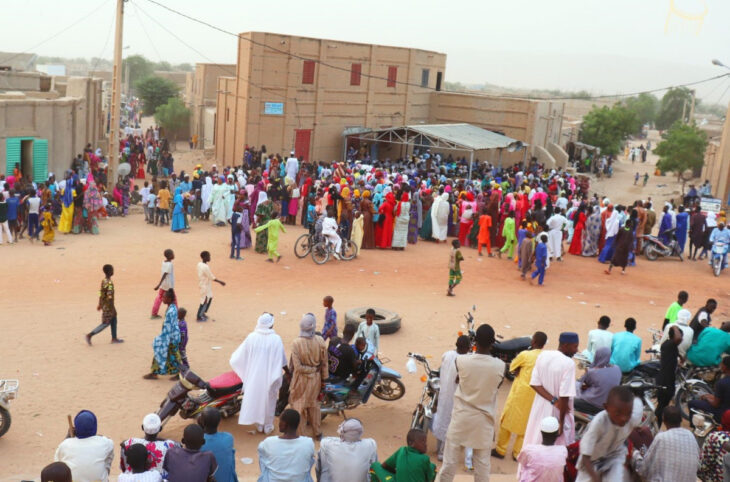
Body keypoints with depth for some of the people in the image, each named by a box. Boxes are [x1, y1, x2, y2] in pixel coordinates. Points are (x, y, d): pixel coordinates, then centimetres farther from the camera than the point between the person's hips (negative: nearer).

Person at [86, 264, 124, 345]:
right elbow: (110, 297, -26)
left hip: (104, 304, 9)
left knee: (114, 320, 17)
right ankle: (89, 335, 2)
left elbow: (101, 293, 13)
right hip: (108, 306, -9)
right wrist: (112, 309, -21)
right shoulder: (110, 283, -24)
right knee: (106, 323, 0)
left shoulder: (103, 281, 4)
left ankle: (114, 338, 25)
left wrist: (100, 304, 21)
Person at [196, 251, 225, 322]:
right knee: (205, 301, 5)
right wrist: (220, 282, -13)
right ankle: (199, 317, 16)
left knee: (209, 298, 21)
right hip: (205, 286, -9)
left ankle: (202, 313, 32)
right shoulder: (205, 267, -28)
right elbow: (212, 277, -22)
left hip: (202, 284, 9)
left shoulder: (200, 264, 0)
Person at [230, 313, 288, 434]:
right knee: (269, 399, 13)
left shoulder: (251, 337, -9)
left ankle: (259, 425, 27)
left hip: (254, 375, 2)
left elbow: (240, 355, 1)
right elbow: (282, 361, -9)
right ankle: (268, 426, 23)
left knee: (256, 398, 17)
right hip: (270, 377, -2)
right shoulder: (276, 339, -14)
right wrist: (288, 372, 5)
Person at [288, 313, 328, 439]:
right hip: (315, 379, 3)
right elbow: (324, 363, -5)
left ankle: (298, 432, 26)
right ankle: (317, 432, 34)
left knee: (298, 405, 15)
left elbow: (297, 366, -23)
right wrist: (324, 378, 7)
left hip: (301, 380, -3)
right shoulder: (320, 341, -16)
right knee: (314, 404, 22)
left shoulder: (296, 343, -24)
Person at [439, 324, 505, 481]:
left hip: (461, 416, 0)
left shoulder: (460, 360, -16)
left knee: (450, 459, 12)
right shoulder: (500, 366, -15)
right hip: (484, 419, 1)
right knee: (482, 462, 14)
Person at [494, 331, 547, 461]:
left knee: (507, 421, 12)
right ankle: (518, 453, 21)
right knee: (525, 424, 16)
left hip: (519, 393, -4)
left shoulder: (525, 355, -14)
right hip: (535, 396, 4)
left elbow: (512, 368, -2)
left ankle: (500, 450, 20)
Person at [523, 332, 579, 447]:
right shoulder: (568, 363, -22)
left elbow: (535, 384, -6)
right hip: (557, 412, -6)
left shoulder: (543, 355, -4)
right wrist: (561, 422, -14)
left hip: (540, 408, 6)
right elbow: (564, 396, -23)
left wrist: (554, 401, -12)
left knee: (535, 442, 18)